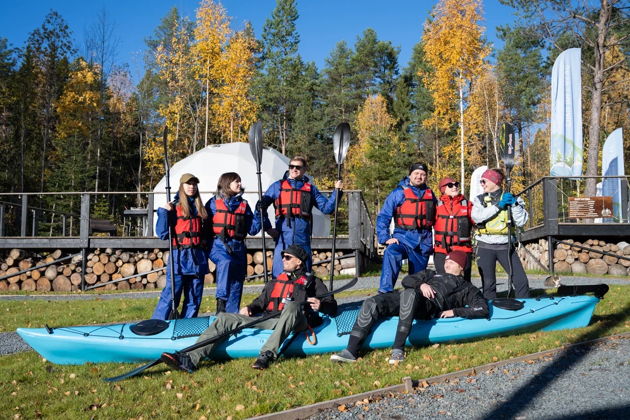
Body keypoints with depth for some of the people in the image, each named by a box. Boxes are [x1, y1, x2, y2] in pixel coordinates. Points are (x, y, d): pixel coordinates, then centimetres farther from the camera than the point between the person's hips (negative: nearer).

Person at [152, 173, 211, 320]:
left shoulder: (200, 209, 15)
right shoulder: (174, 207, 1)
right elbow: (162, 233, -6)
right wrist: (163, 212, -13)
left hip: (198, 258, 5)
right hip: (179, 257, -5)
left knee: (195, 298, 8)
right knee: (171, 296, -9)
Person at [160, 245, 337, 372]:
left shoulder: (312, 282, 17)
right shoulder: (275, 282, 32)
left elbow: (332, 307, 10)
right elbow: (261, 302, 27)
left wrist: (321, 305, -13)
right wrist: (249, 308, 5)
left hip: (295, 322, -5)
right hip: (268, 320, 5)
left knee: (291, 306, -40)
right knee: (224, 318, -11)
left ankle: (267, 354, -49)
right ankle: (190, 359, -30)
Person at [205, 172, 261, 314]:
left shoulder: (243, 205, 16)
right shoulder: (214, 203, 7)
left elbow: (252, 230, 12)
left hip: (238, 247, 4)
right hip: (219, 245, -4)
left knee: (236, 285, 2)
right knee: (226, 261, -36)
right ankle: (221, 301, -31)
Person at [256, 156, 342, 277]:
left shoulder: (310, 188, 14)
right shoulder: (277, 186, 9)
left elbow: (326, 208, 11)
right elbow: (261, 206, 8)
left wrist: (337, 191, 0)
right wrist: (267, 227, -1)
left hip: (303, 240, 2)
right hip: (283, 240, -2)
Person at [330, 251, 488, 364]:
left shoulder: (466, 287, 29)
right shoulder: (432, 274, 40)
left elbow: (483, 309, 12)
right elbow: (406, 280, 25)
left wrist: (455, 311, 0)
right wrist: (421, 284, 3)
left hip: (430, 305, -5)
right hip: (407, 298, 5)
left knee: (409, 293, -41)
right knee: (372, 303, -22)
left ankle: (398, 349, -43)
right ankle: (351, 351, -27)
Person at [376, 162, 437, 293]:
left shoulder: (430, 194, 12)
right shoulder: (399, 193, -2)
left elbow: (435, 218, 20)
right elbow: (383, 217, -5)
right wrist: (385, 238, -15)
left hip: (424, 242, 5)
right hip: (403, 238, -4)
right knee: (391, 253, -35)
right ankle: (385, 291, -37)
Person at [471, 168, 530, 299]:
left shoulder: (511, 198, 7)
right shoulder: (479, 199, 8)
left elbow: (521, 222, -2)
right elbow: (477, 217, -13)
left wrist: (514, 204, -13)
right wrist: (498, 205, -14)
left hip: (505, 246, 0)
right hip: (485, 247, 0)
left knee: (521, 281, -5)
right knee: (488, 284, 0)